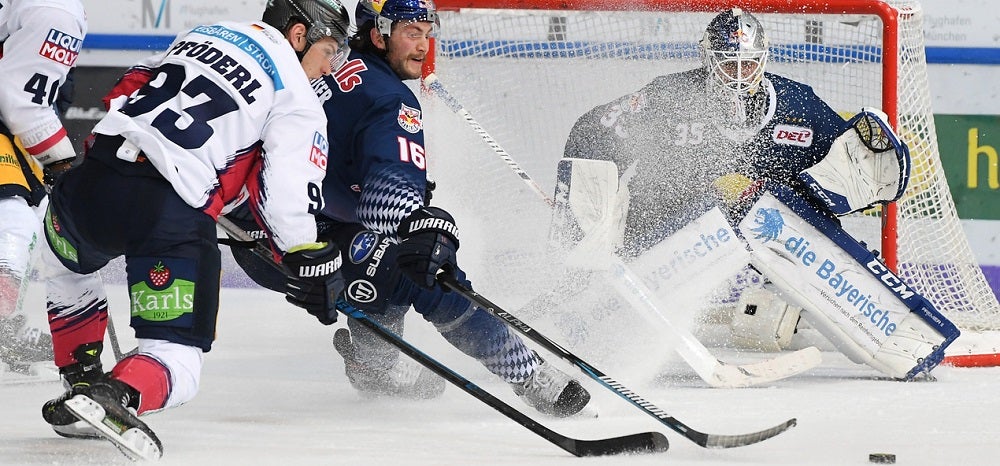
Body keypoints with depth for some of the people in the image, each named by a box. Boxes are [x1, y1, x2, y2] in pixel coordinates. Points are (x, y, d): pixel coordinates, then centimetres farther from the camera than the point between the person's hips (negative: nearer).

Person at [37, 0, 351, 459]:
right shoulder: (299, 102, 8)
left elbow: (123, 94, 29)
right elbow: (290, 192, -3)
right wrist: (311, 262, 6)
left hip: (94, 180, 5)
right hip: (174, 214, -5)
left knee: (67, 267, 40)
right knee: (177, 364, 0)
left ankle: (84, 380, 32)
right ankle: (120, 393, -30)